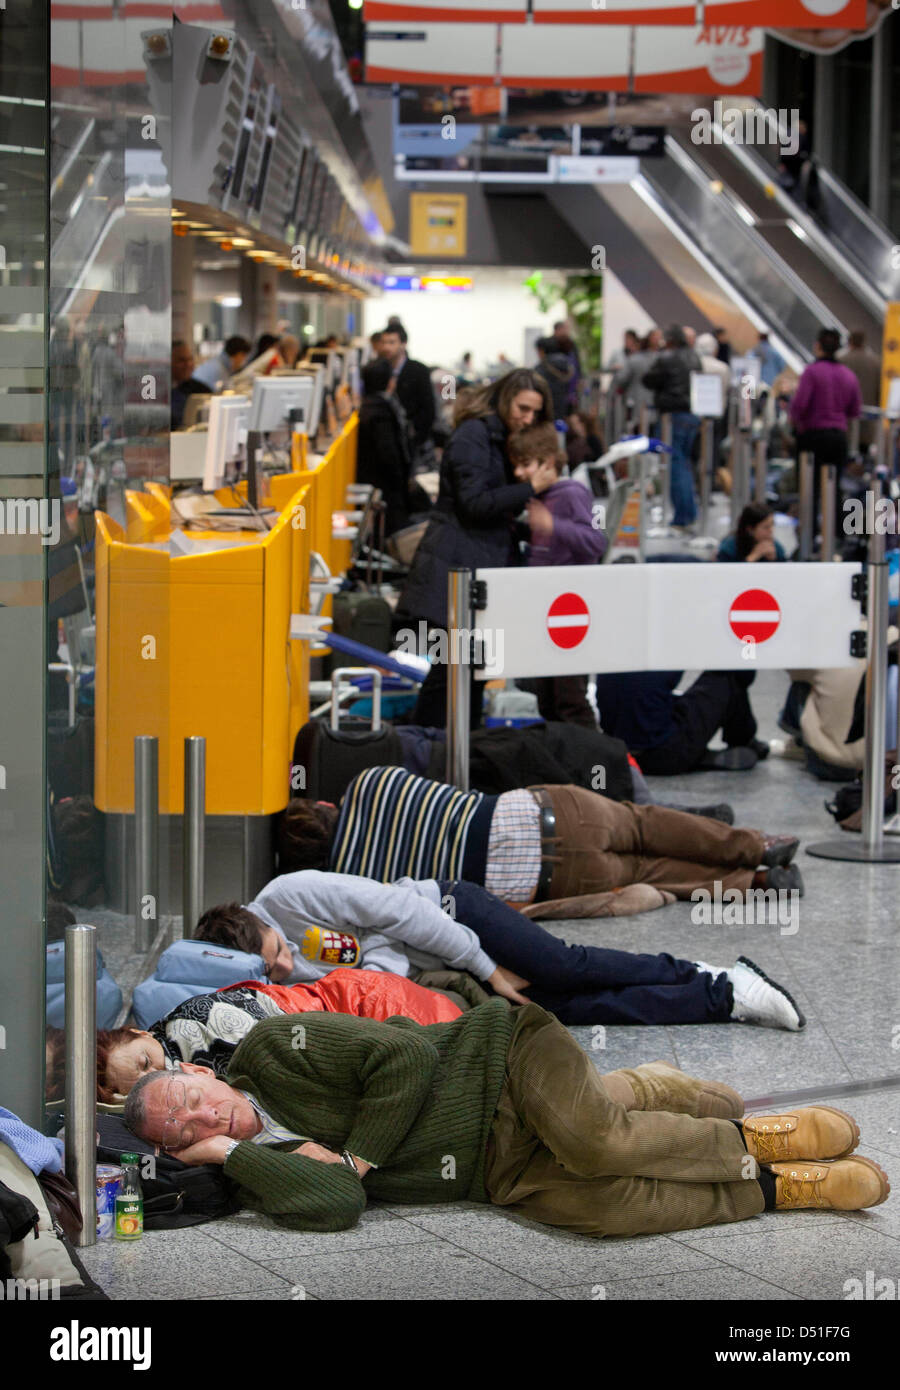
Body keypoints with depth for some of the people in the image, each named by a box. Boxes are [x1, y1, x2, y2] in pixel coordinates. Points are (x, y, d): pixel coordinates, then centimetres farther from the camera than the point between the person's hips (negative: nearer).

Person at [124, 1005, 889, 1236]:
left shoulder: (271, 1048, -6)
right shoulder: (259, 1173, 3)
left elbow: (403, 1054, -11)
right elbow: (333, 1205, -18)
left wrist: (354, 1154, -13)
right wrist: (228, 1154, -16)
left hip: (497, 1056, -3)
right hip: (499, 1173, 3)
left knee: (594, 1138, -32)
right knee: (592, 1205, -26)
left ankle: (752, 1134, -4)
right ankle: (772, 1187, -7)